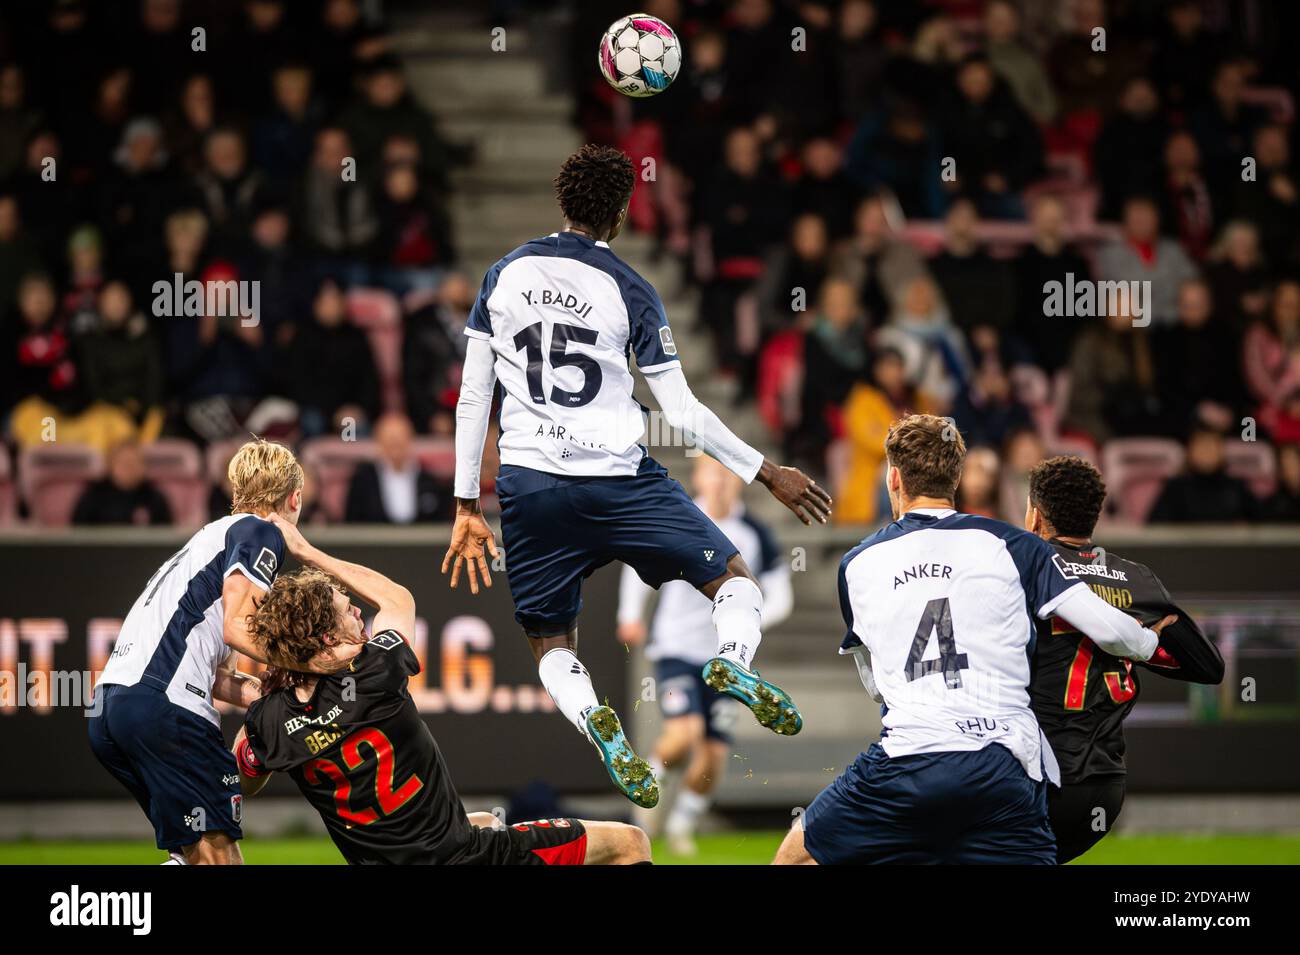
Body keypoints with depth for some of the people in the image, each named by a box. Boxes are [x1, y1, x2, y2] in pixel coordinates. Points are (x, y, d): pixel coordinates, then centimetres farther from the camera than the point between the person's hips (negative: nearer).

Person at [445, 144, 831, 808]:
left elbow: (472, 396, 6)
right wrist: (767, 474, 7)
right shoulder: (629, 290, -3)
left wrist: (467, 507, 13)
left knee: (550, 648, 14)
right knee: (735, 581, 12)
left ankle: (591, 718, -21)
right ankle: (733, 660, -23)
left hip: (527, 484, 2)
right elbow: (682, 414, -3)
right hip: (616, 478, -2)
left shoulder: (504, 274, 6)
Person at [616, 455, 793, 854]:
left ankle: (682, 824, 26)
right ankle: (652, 778, 7)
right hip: (675, 648, -2)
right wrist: (631, 613, 3)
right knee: (685, 733, -25)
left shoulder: (755, 534, -3)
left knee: (714, 757, 1)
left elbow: (780, 596, 2)